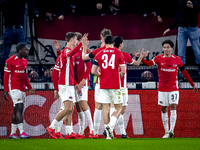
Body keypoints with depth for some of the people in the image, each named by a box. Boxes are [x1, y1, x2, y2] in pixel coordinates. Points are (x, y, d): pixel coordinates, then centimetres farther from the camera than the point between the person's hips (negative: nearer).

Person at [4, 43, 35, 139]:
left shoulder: (25, 61, 15)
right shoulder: (10, 61, -10)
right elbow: (6, 76, -8)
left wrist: (30, 88, 17)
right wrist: (6, 90, -11)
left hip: (22, 89, 8)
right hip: (14, 89, -8)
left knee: (16, 111, 9)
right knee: (19, 108, -16)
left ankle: (12, 133, 13)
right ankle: (21, 132, -20)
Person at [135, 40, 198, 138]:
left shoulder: (177, 59, 2)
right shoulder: (159, 58, 0)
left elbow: (184, 72, 11)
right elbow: (149, 63, -17)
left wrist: (192, 85, 15)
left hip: (173, 88, -1)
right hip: (162, 88, 1)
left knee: (173, 108, -12)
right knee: (164, 110, 3)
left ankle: (171, 131, -15)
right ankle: (166, 132, 9)